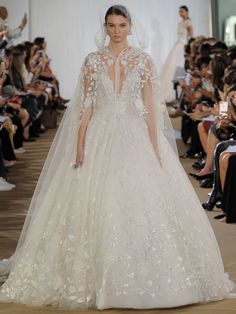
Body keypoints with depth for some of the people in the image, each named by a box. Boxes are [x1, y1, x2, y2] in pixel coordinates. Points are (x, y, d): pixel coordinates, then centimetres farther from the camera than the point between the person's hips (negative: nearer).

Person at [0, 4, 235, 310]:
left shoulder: (144, 61, 5)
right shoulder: (93, 61, 5)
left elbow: (150, 106, 2)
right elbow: (86, 106, 3)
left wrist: (155, 148, -5)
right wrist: (79, 146, -6)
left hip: (135, 137, 0)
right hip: (101, 138, 0)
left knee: (141, 206, -4)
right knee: (97, 206, -3)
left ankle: (140, 277, 7)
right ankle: (99, 279, 6)